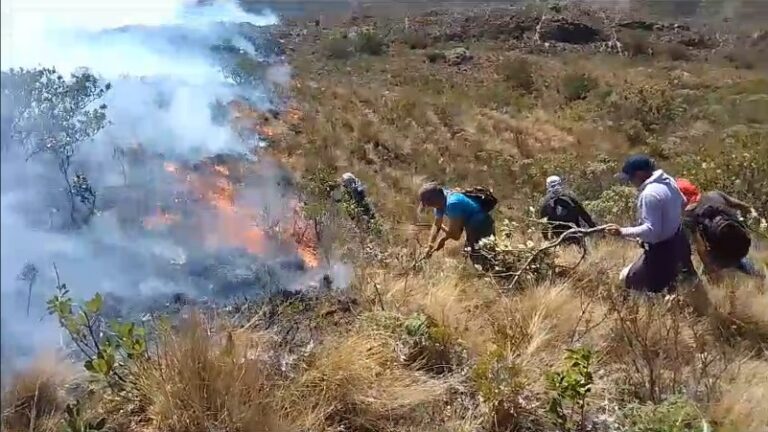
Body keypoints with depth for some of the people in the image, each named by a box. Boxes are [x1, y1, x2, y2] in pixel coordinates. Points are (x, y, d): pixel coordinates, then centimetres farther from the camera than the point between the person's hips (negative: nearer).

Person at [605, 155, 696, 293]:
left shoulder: (649, 194, -31)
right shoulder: (668, 180, -3)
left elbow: (651, 230, -31)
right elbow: (682, 203, 14)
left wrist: (622, 232, -28)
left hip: (662, 249, -10)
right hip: (677, 241, 10)